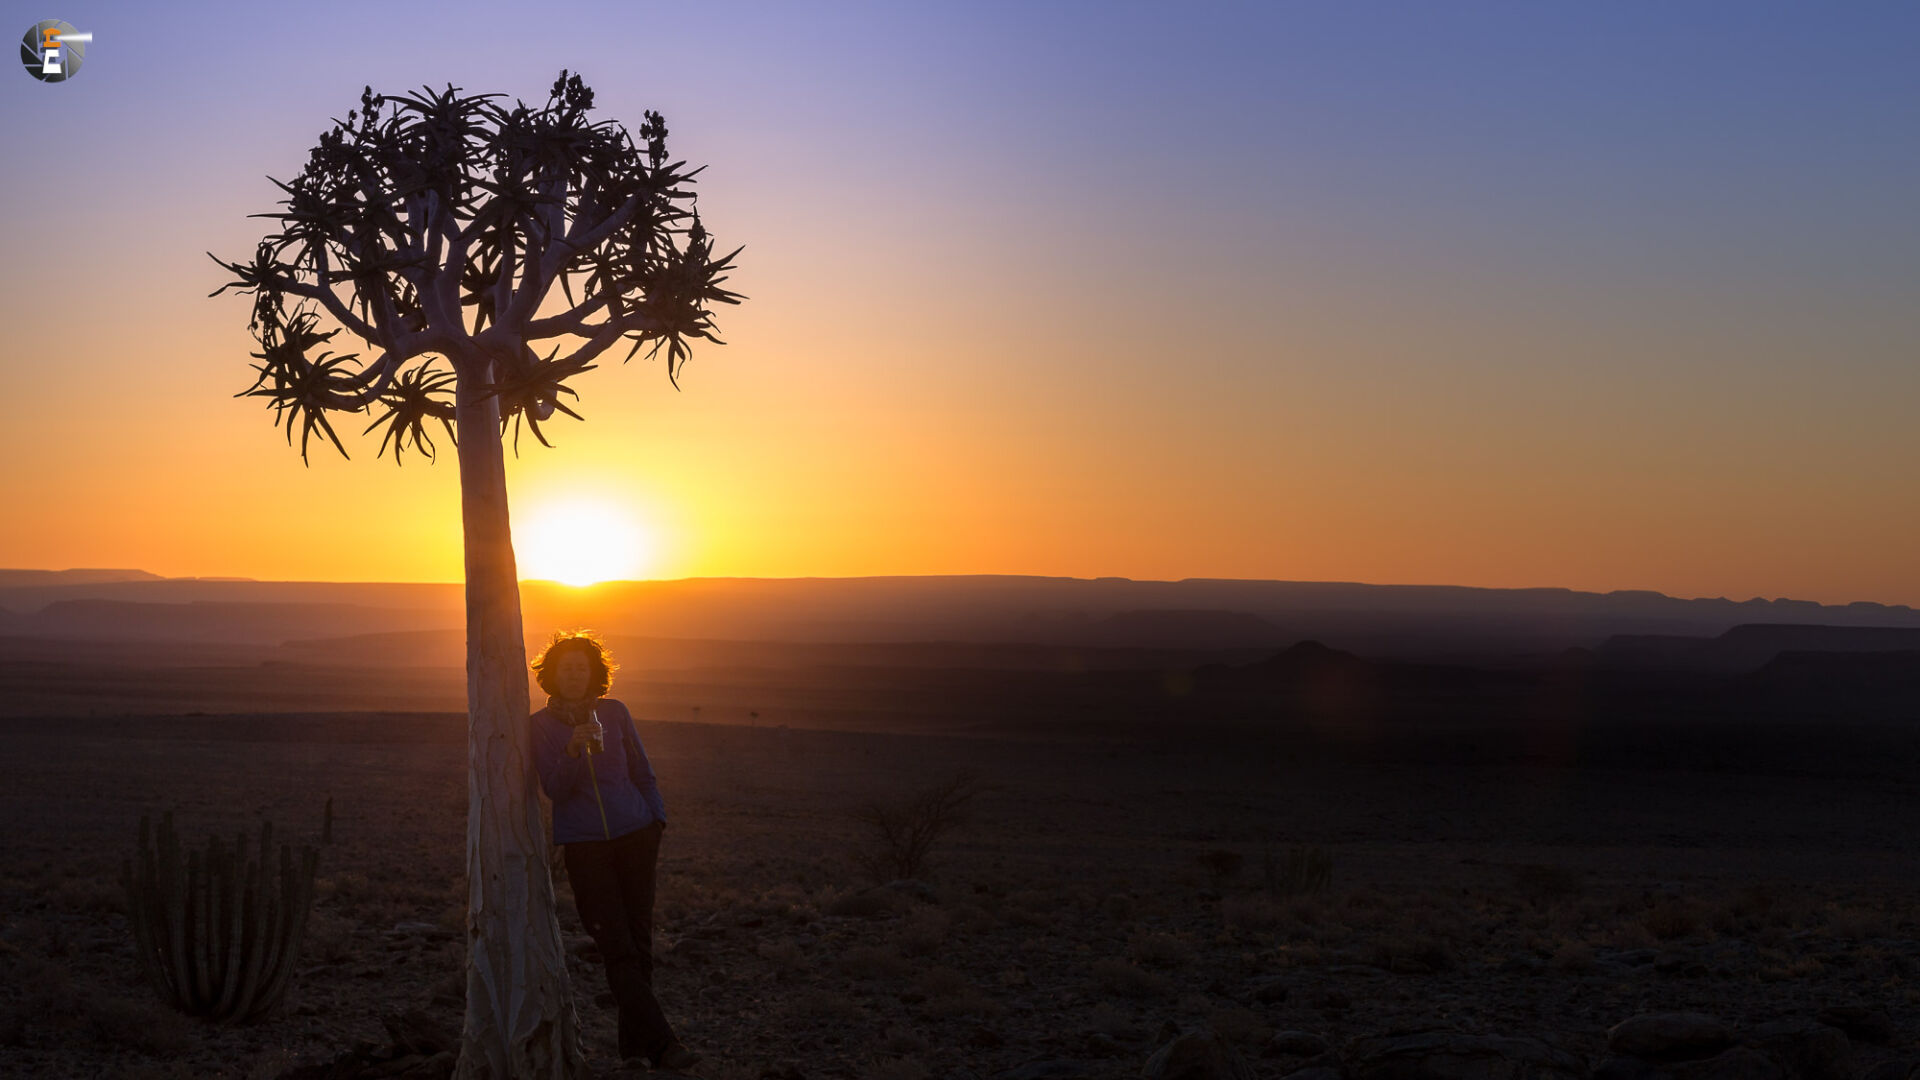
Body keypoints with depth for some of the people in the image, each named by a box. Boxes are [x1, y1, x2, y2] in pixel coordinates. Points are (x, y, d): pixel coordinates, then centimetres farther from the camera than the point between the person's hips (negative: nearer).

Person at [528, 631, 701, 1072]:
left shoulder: (614, 712, 5)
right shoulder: (541, 725, 1)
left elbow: (642, 772, 14)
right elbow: (555, 790, -9)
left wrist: (658, 821, 8)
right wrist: (573, 750, -25)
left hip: (635, 836, 2)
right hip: (583, 845, -2)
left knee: (639, 941, 3)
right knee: (617, 949, -11)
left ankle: (636, 1044, 14)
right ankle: (662, 1043, -14)